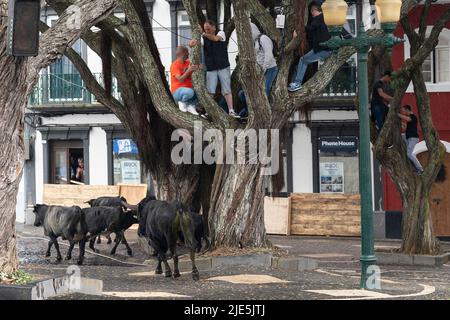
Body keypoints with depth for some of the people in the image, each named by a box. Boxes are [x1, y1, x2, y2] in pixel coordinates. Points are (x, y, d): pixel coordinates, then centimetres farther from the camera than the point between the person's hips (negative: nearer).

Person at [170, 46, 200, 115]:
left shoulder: (188, 63, 9)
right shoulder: (175, 65, -11)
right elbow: (180, 79, -22)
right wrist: (188, 70, -30)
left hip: (189, 88, 7)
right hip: (177, 92, -7)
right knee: (190, 92, -39)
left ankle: (191, 105, -5)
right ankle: (182, 102, -8)